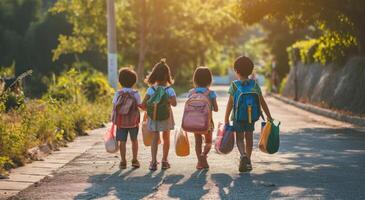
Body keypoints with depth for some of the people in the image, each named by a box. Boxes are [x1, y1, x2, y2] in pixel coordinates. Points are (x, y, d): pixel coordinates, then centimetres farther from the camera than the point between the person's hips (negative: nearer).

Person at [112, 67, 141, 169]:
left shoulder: (118, 93, -4)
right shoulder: (135, 94, -6)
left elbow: (114, 108, -4)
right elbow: (139, 106, -6)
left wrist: (113, 122, 2)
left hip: (121, 121, 0)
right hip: (133, 121, 0)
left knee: (122, 141, 4)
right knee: (134, 140, 16)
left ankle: (123, 161, 4)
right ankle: (135, 160, 18)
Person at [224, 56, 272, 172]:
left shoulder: (234, 85, -8)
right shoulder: (255, 85, 0)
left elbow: (230, 104, -11)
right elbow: (262, 102, 2)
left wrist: (226, 119, -7)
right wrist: (269, 116, 10)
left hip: (238, 117, -2)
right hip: (251, 116, 2)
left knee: (239, 138, 6)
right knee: (249, 138, 14)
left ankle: (243, 155, -22)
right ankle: (247, 161, 19)